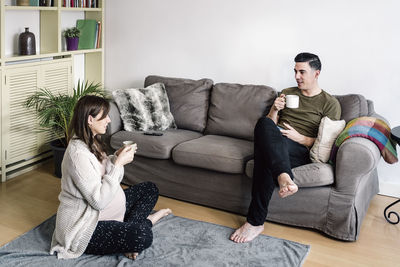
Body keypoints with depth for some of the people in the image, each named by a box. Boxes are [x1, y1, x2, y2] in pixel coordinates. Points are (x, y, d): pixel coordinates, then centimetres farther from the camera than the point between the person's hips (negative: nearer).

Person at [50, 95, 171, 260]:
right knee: (142, 235, -31)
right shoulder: (78, 153, -26)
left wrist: (117, 158, -5)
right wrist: (119, 163, -24)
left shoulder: (92, 143, 5)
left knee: (150, 189, 12)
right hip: (83, 226, -10)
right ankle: (145, 221, 3)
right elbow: (99, 200, -28)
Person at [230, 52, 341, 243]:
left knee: (266, 156, -38)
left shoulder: (330, 104, 12)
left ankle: (255, 222, -38)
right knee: (264, 123, -34)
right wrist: (274, 110, 2)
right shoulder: (287, 93, 26)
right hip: (274, 144, 4)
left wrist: (298, 137, -11)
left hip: (301, 150, -4)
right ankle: (284, 178, -54)